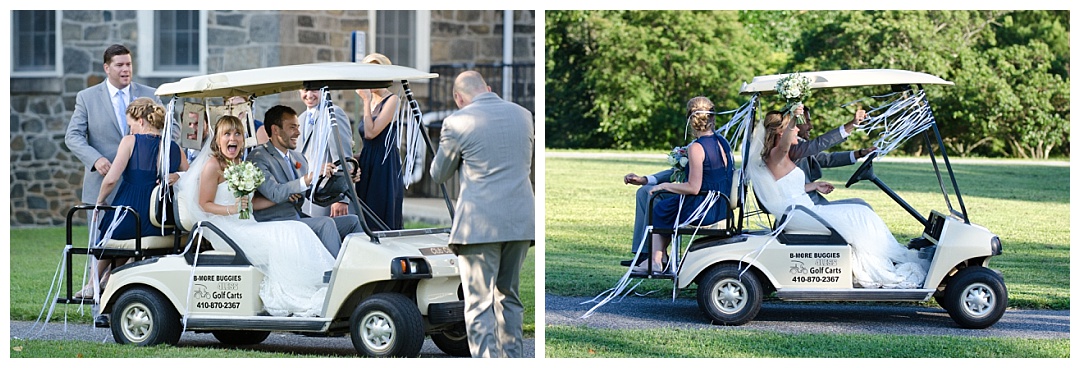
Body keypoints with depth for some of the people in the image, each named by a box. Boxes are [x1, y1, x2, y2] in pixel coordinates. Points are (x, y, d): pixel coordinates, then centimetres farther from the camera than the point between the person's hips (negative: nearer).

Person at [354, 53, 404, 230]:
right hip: (367, 166, 8)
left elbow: (371, 132, -16)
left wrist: (366, 101, -11)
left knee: (383, 221, -9)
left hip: (385, 168, -8)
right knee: (366, 220, 4)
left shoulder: (392, 100, -7)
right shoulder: (371, 101, 17)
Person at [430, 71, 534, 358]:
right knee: (509, 298, 18)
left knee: (479, 304, -3)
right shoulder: (523, 115, 10)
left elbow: (438, 174, 6)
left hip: (480, 224, -5)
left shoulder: (458, 123, -6)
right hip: (520, 221, 6)